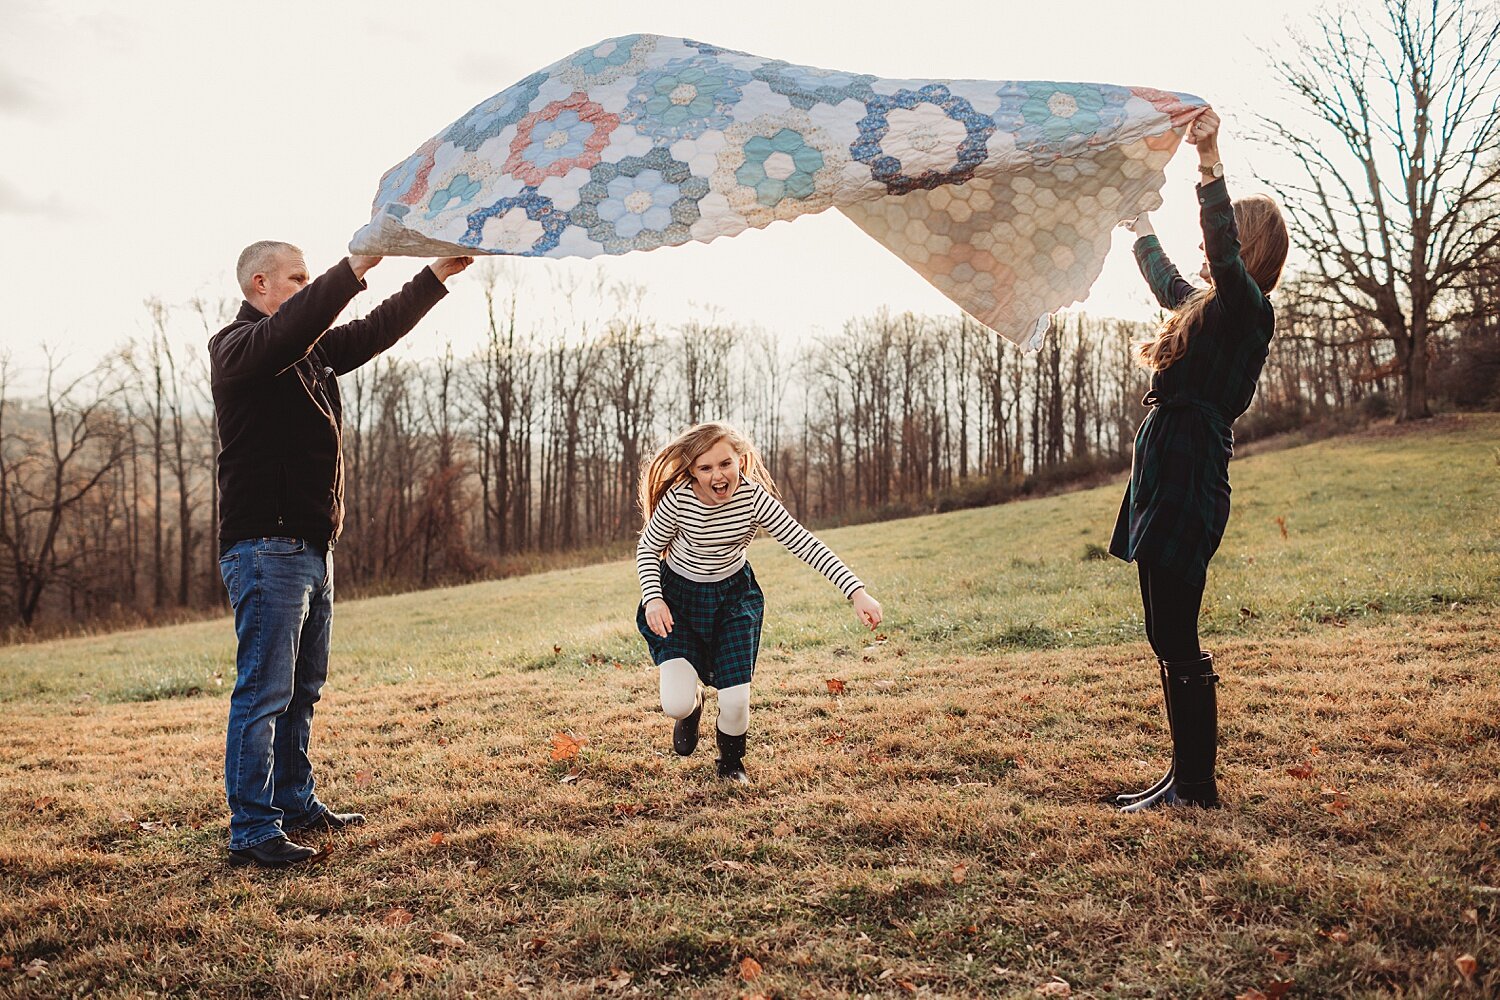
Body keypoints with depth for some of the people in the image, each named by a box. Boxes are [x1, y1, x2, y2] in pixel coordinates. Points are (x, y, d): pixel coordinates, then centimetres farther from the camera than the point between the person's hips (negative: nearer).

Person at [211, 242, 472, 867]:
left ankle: (296, 803, 26)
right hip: (267, 547, -9)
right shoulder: (237, 347, -8)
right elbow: (291, 326, -27)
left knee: (302, 690, 15)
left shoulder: (313, 350, 18)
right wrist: (356, 267, -34)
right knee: (263, 692, -8)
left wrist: (437, 275, 14)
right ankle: (251, 832, -3)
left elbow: (377, 329, 20)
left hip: (312, 546, 9)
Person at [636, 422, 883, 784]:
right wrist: (653, 600, -24)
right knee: (676, 705, -17)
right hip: (678, 596, -1)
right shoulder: (678, 499, -25)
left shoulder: (755, 498, -24)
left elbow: (806, 544, -27)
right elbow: (647, 549, -9)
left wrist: (857, 592, -35)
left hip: (733, 596, 1)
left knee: (736, 702, -7)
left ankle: (731, 761, 30)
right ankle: (692, 704, 25)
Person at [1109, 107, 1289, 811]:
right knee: (1168, 639, 11)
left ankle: (1196, 785, 4)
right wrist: (1141, 230, 52)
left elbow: (1225, 252, -28)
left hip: (1188, 482, -10)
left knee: (1176, 639, -6)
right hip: (1167, 481, 10)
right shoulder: (1210, 306, 20)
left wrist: (1211, 163, -36)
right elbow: (1168, 284, 41)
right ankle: (1186, 777, 18)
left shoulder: (1247, 308, -7)